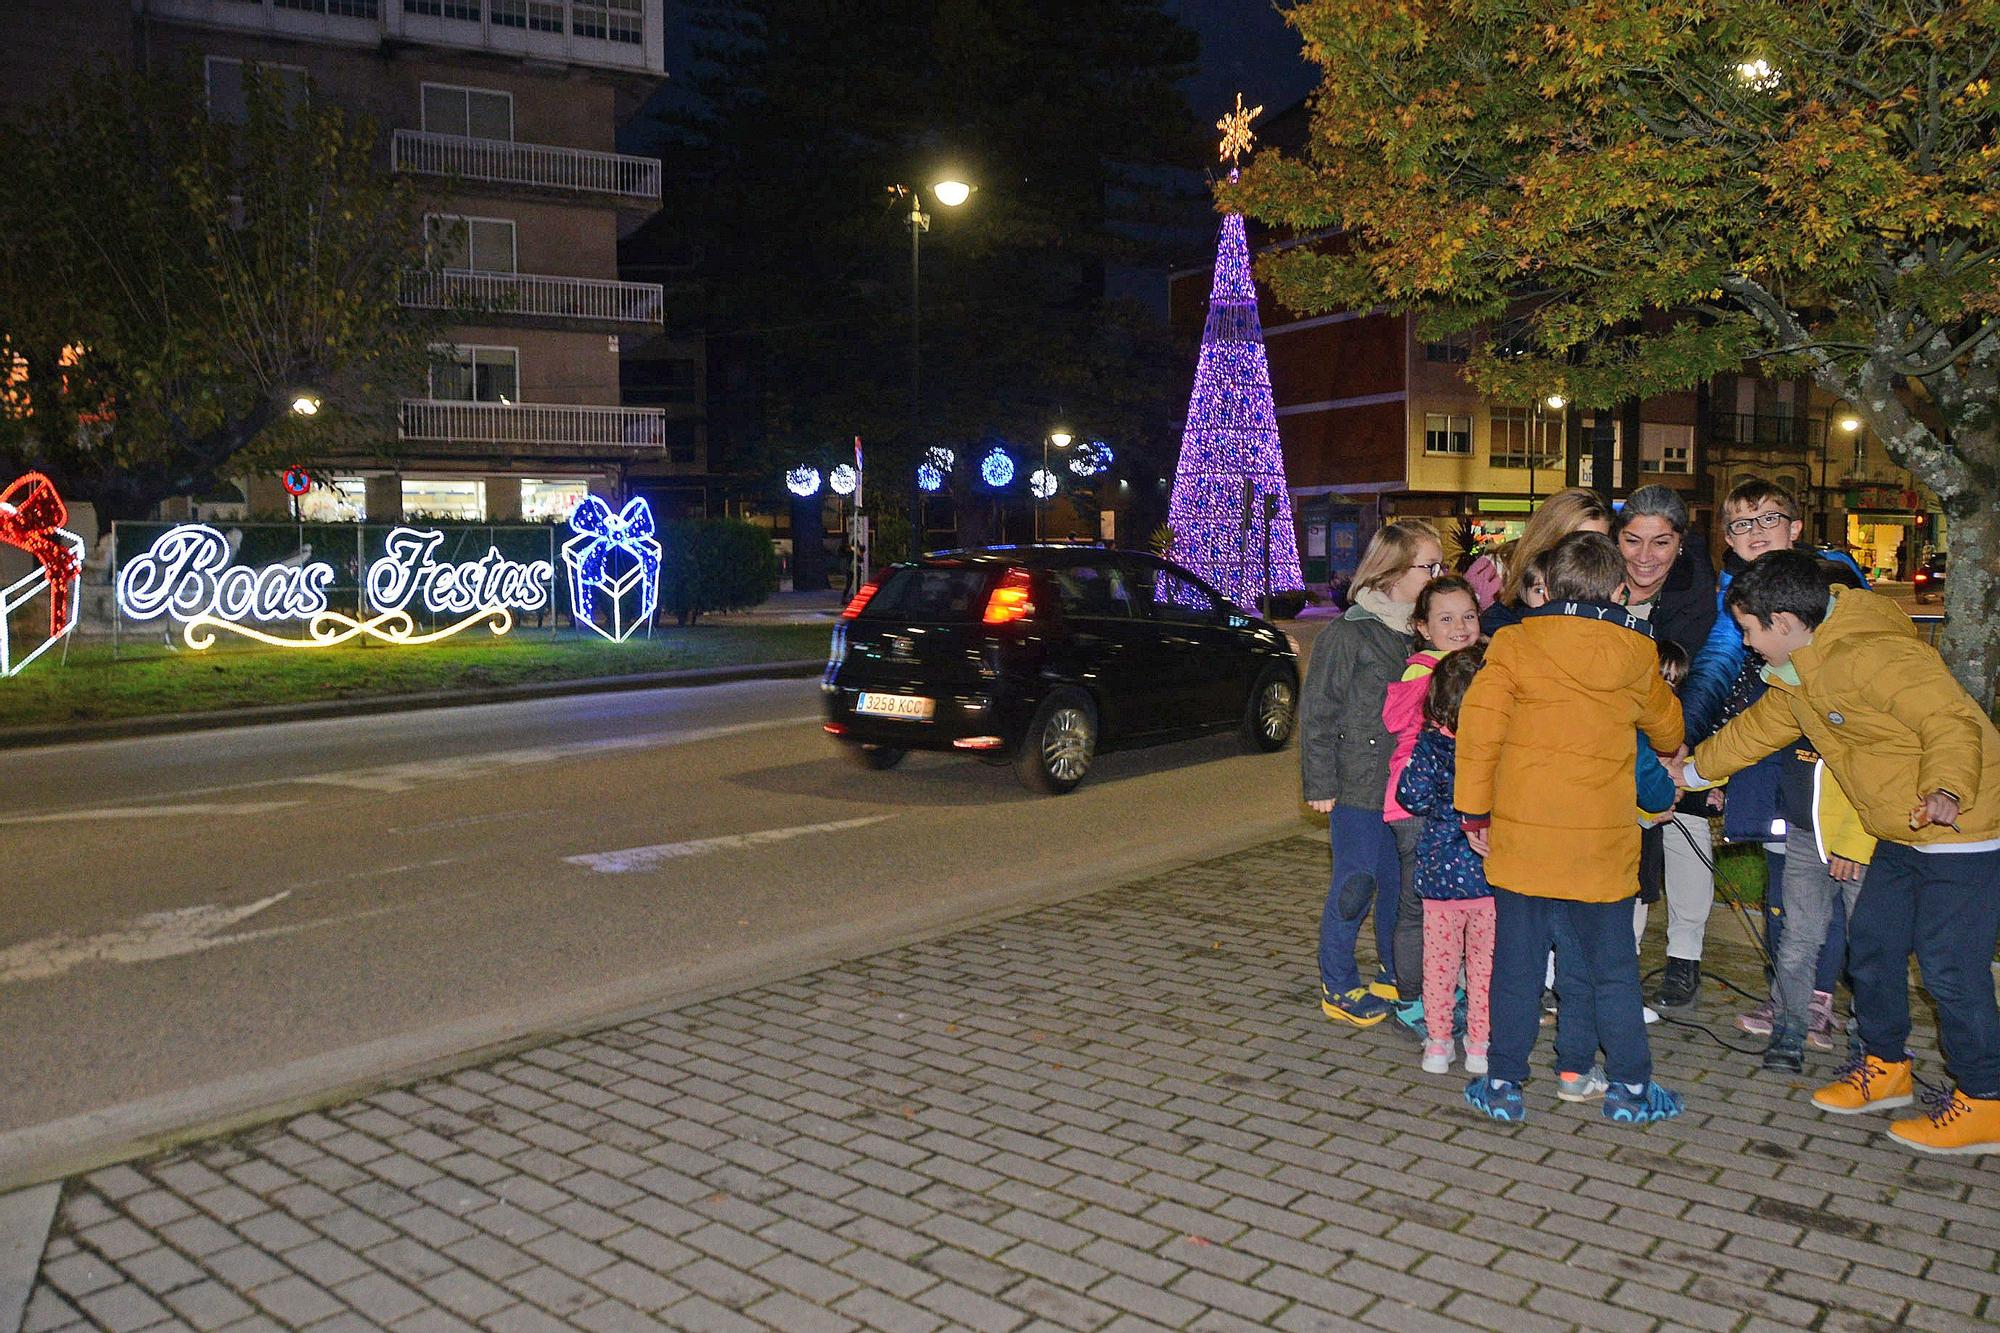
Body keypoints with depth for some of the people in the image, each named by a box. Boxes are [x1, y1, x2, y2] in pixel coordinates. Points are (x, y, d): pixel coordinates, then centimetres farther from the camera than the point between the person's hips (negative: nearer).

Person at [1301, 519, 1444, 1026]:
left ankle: (1396, 977, 29)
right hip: (1359, 786, -6)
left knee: (1402, 884, 13)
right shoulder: (1347, 634, -11)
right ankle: (1338, 987, 15)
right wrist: (1320, 783, -10)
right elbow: (1317, 712, -9)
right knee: (1356, 884, 1)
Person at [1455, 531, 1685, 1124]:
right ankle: (1629, 1086, 22)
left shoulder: (1515, 642, -5)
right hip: (1603, 841, 1)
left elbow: (1479, 723, -13)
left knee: (1516, 964, 8)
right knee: (1612, 968, 14)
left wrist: (1474, 808, -5)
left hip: (1522, 834, -1)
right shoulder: (1635, 653, 3)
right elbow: (1667, 727, 19)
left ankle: (1503, 1084, 14)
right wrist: (1674, 754, 43)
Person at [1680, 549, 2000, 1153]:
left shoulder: (1872, 656, -26)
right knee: (1871, 943, 14)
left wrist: (1946, 791, -46)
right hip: (1902, 835, 10)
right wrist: (1692, 771, 28)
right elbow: (1758, 727, 21)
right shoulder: (1798, 671, 6)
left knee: (1950, 966, -6)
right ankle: (1884, 1065, 31)